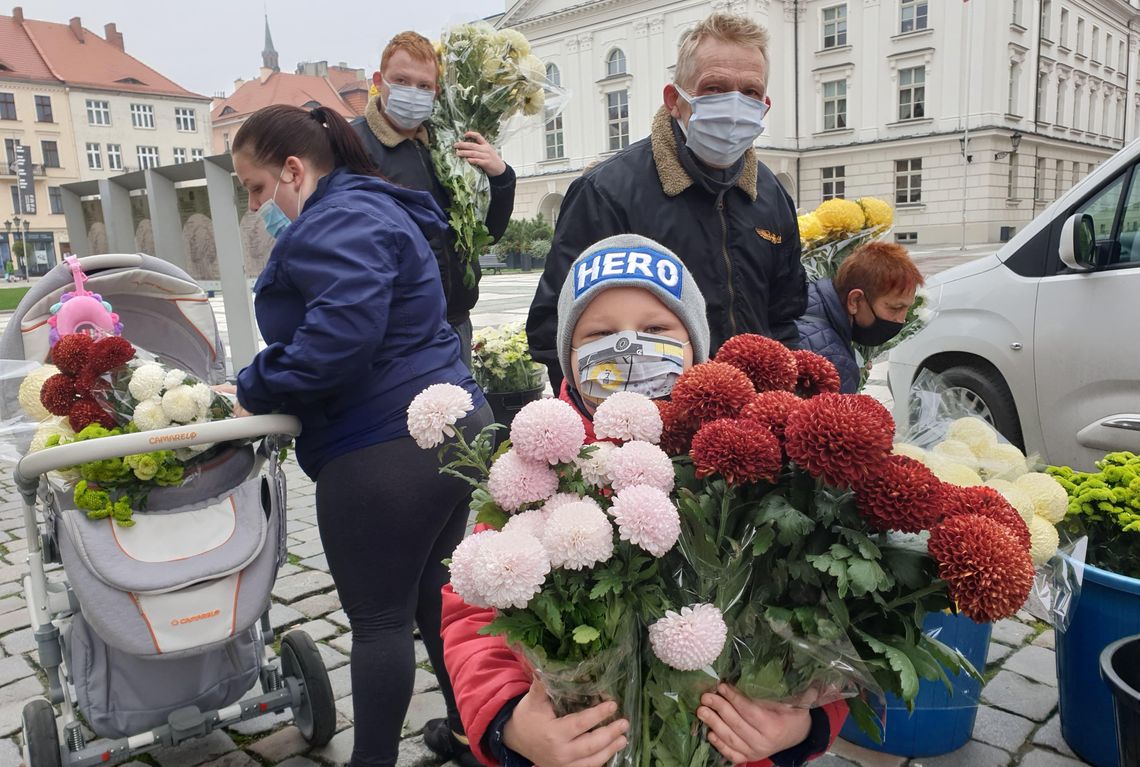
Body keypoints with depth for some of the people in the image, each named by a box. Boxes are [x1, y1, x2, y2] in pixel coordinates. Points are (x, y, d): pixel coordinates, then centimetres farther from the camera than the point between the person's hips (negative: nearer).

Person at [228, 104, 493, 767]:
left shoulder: (338, 222, -13)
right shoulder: (374, 209, 20)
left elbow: (340, 332, -29)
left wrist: (256, 392, -15)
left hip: (386, 450, -11)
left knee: (380, 620, 5)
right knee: (434, 595, 21)